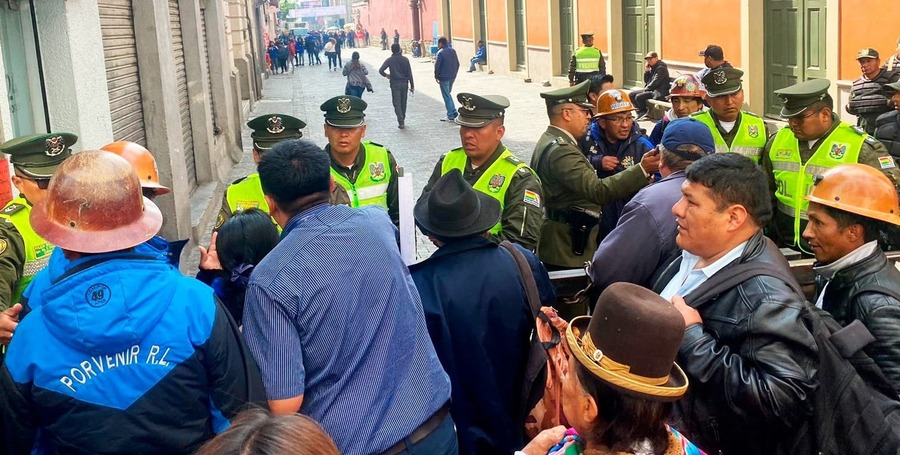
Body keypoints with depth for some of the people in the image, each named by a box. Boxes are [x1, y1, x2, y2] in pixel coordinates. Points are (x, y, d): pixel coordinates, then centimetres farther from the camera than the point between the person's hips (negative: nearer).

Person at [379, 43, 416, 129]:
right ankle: (403, 120, 22)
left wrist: (386, 75, 7)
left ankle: (400, 122, -13)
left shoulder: (390, 60, -5)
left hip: (395, 84, -2)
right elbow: (410, 74, -1)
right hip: (404, 84, 2)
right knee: (403, 103, 14)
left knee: (397, 104, -1)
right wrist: (412, 86, 4)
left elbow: (381, 70, -14)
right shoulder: (405, 59, -1)